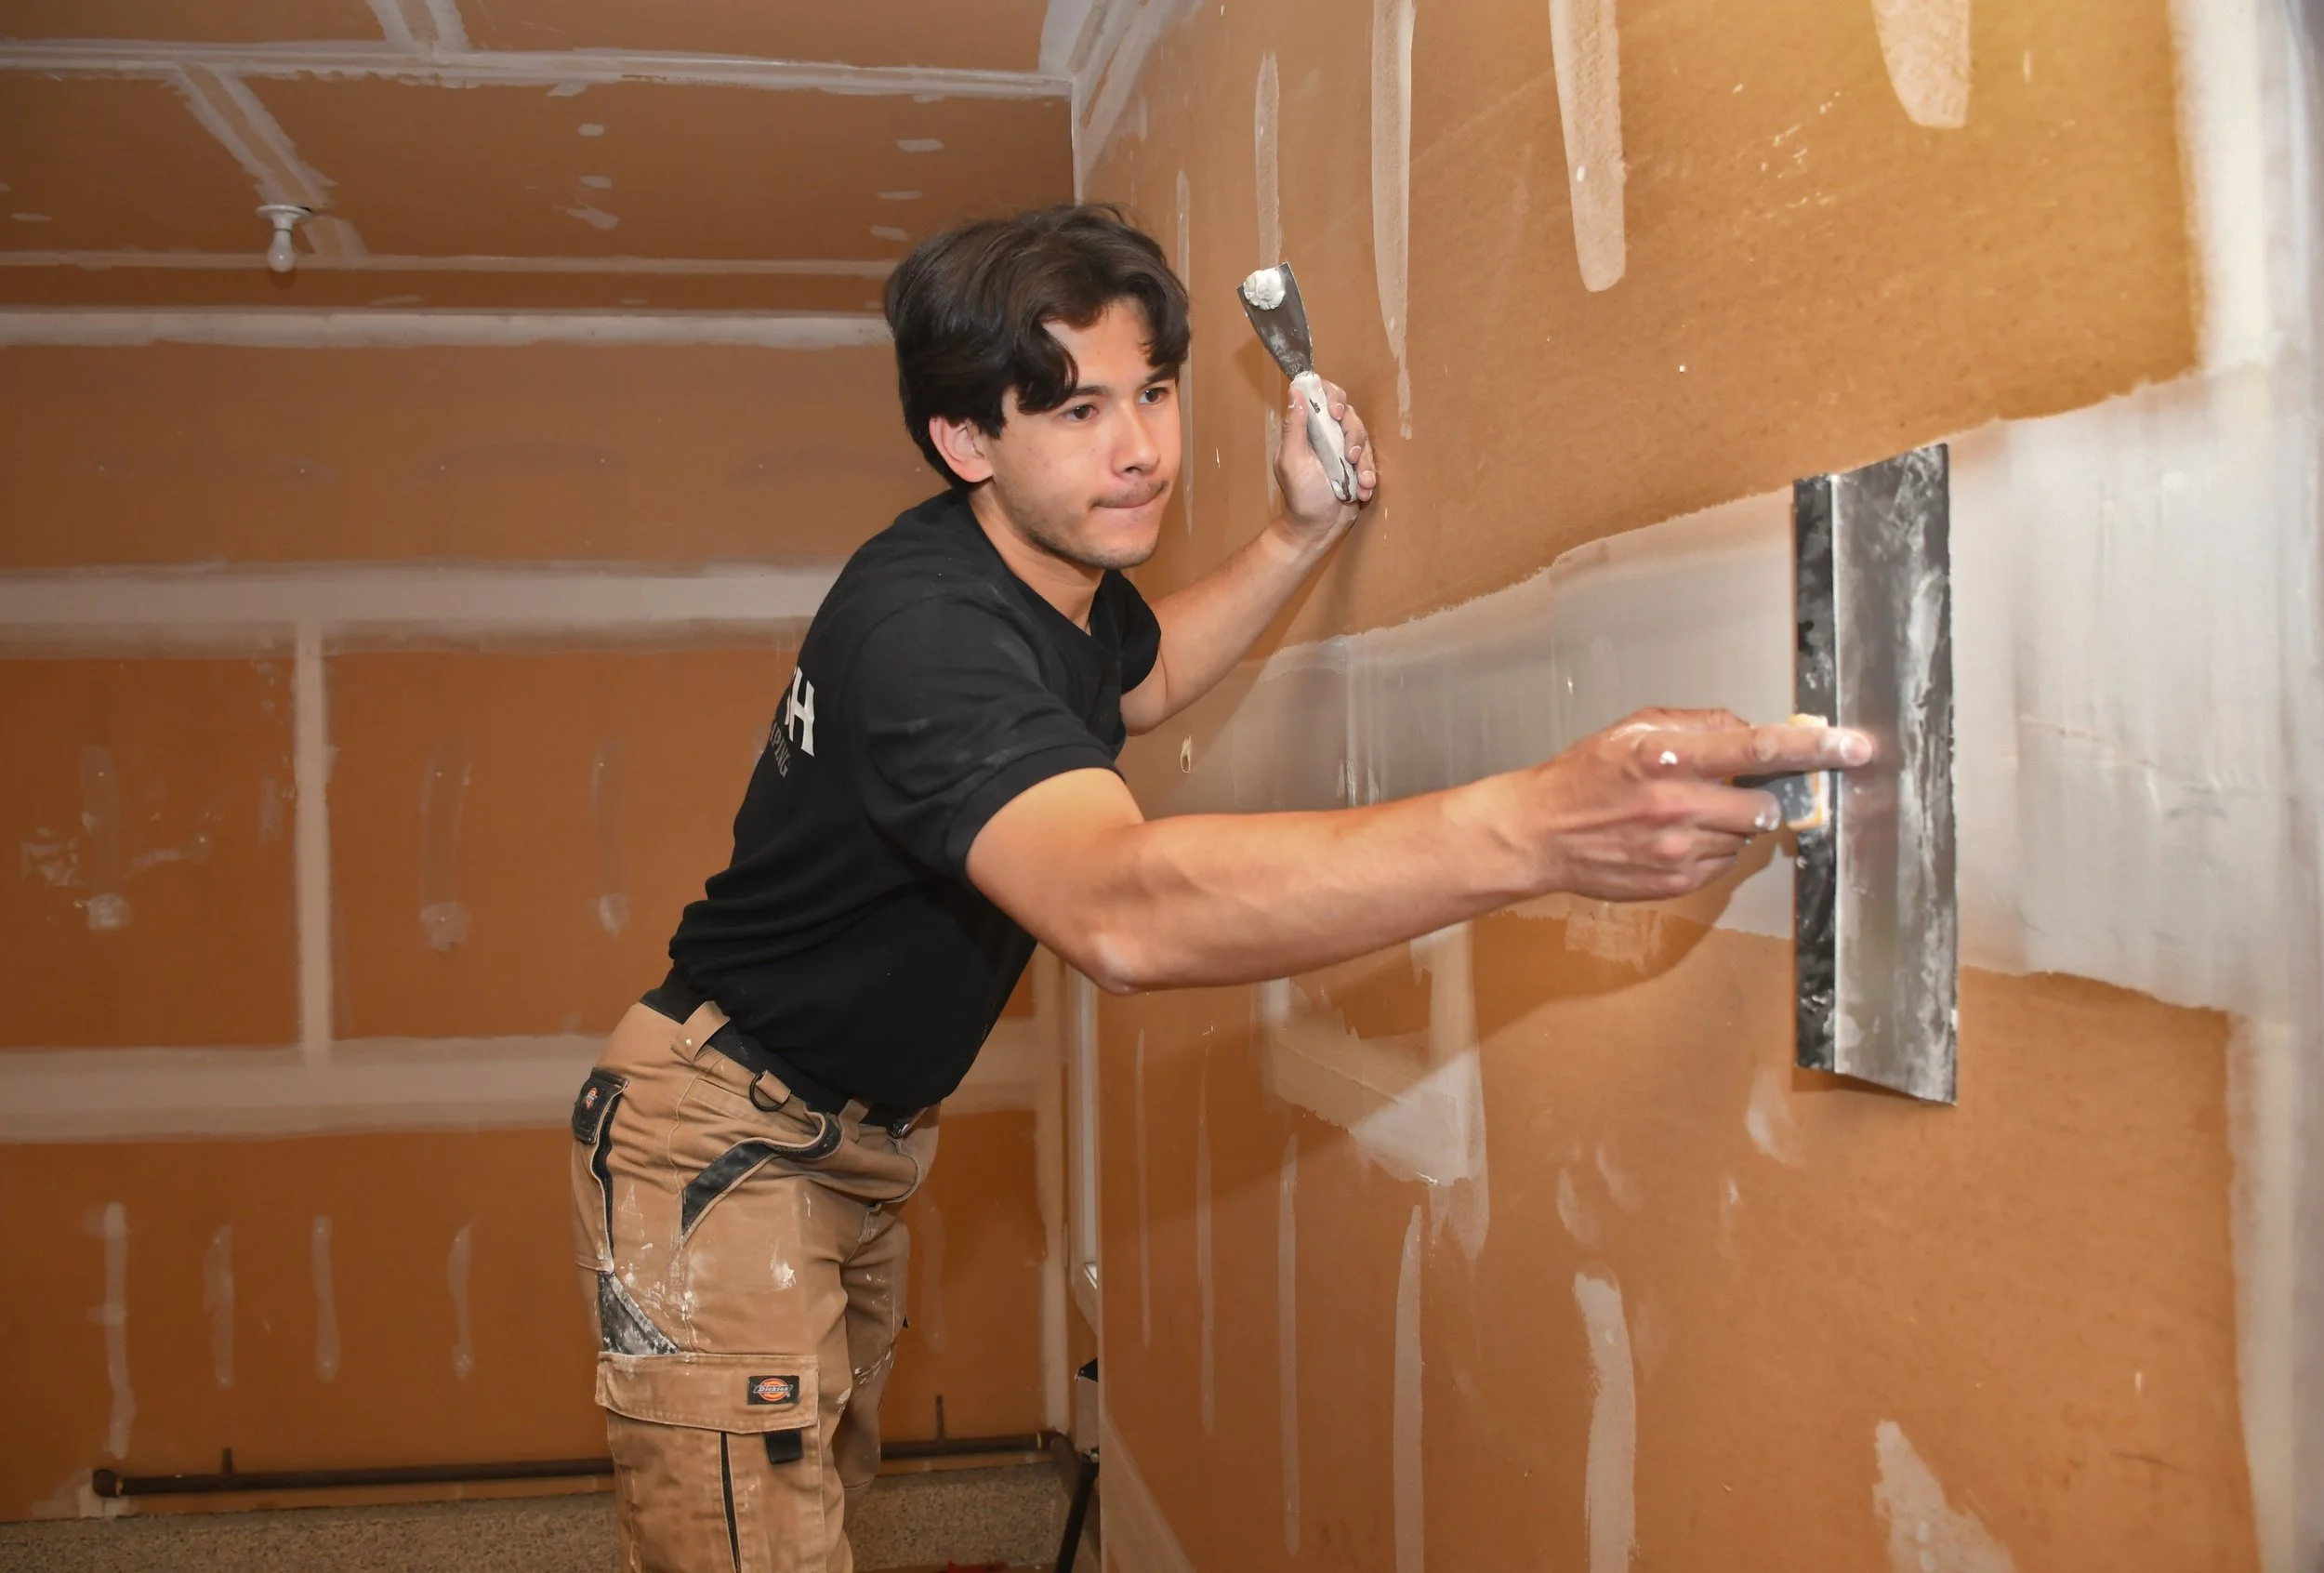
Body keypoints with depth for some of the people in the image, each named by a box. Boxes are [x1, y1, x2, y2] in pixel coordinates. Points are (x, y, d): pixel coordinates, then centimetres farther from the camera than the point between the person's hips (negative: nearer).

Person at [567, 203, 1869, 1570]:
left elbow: (1136, 680, 25)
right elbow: (1120, 908, -50)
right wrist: (1534, 828, -60)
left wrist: (1304, 534, 7)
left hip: (855, 1147, 9)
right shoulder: (920, 624, -32)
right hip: (725, 1148, -9)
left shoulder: (1062, 575, -1)